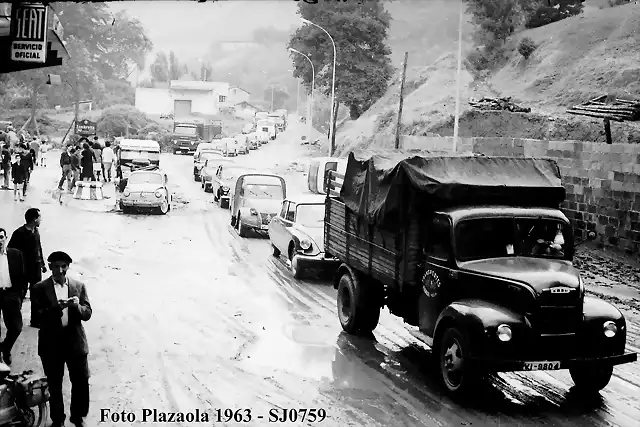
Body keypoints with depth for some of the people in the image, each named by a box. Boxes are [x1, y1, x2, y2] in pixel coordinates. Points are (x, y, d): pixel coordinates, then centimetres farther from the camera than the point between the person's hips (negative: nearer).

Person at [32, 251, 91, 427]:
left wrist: (77, 306, -22)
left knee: (81, 382, 7)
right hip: (51, 343, -1)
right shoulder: (40, 289, -4)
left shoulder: (79, 286, 2)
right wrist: (57, 307, -29)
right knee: (54, 385, 12)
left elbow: (87, 314, -1)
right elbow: (39, 316, -12)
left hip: (75, 341, 1)